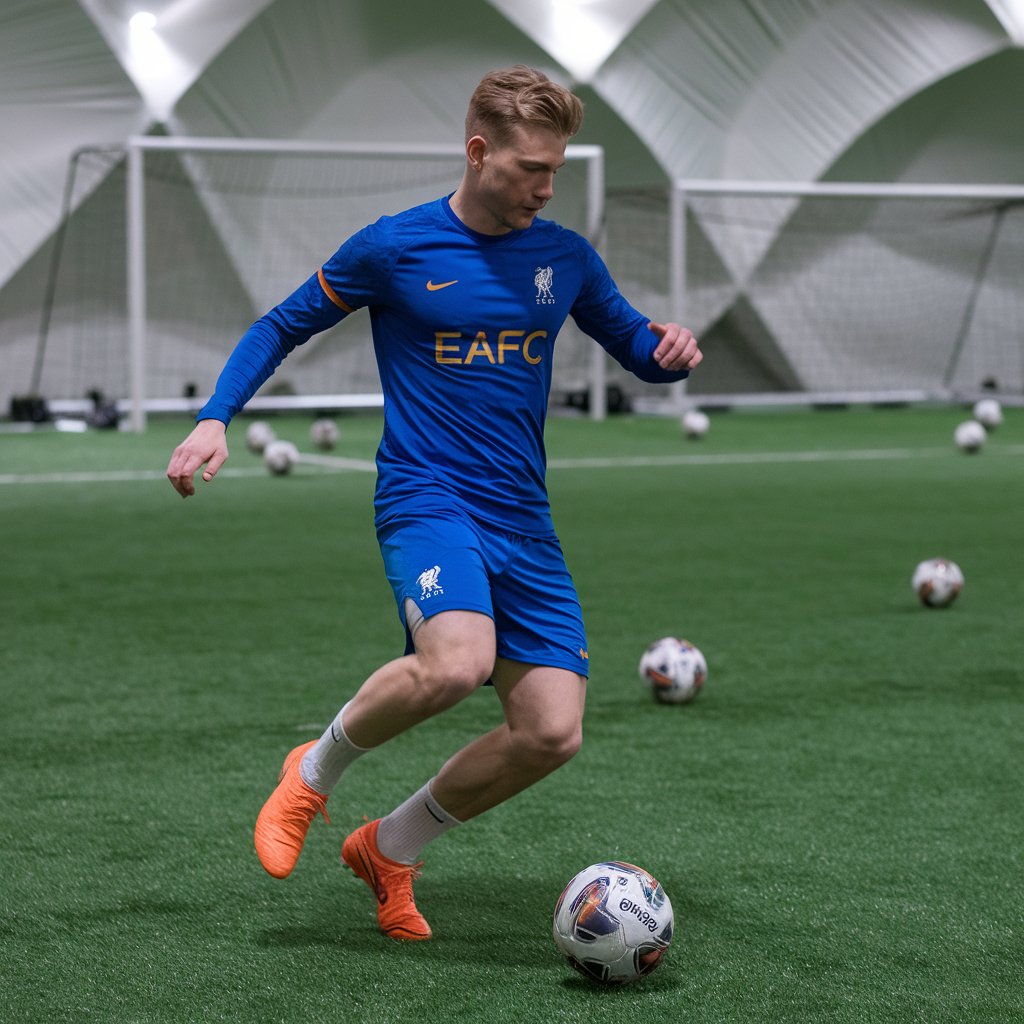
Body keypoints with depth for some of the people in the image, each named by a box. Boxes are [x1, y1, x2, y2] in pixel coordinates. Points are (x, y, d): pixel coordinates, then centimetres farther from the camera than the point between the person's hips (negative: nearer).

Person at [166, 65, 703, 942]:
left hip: (524, 520, 5)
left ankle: (391, 848, 16)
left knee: (552, 731, -8)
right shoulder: (395, 247, -2)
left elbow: (638, 349, 20)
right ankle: (316, 771, -4)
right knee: (458, 663, -34)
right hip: (427, 499, -5)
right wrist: (216, 419, -4)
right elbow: (282, 327, 9)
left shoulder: (565, 257, 9)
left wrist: (669, 350, -4)